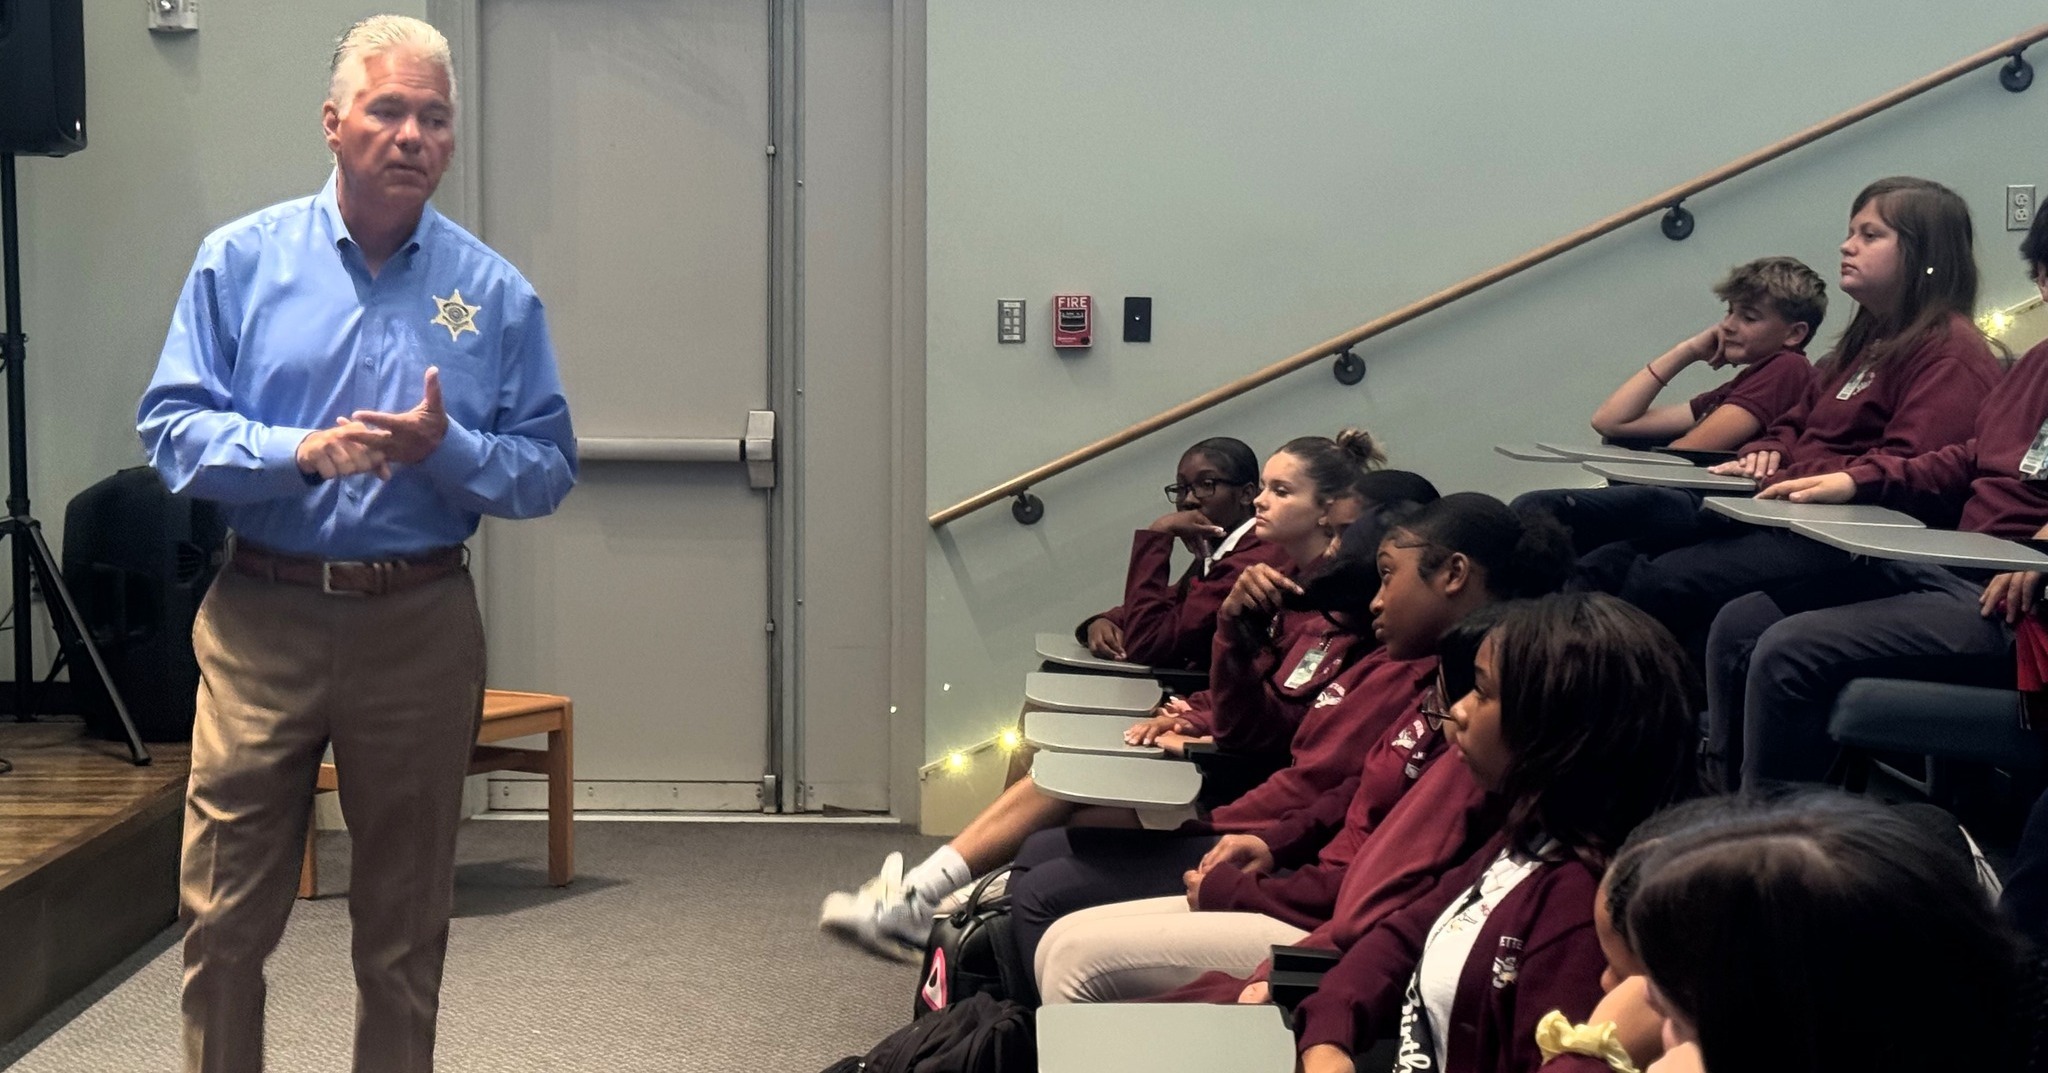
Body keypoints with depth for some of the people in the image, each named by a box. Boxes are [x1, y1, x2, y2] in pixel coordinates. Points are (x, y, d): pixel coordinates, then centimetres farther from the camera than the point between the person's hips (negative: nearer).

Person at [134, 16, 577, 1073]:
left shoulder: (494, 292, 3)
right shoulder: (240, 260, 2)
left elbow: (548, 468, 2)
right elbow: (171, 428, -2)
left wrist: (446, 447, -16)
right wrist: (298, 453, -18)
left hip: (422, 627, 1)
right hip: (262, 618, -1)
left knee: (404, 927, 11)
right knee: (223, 915, 2)